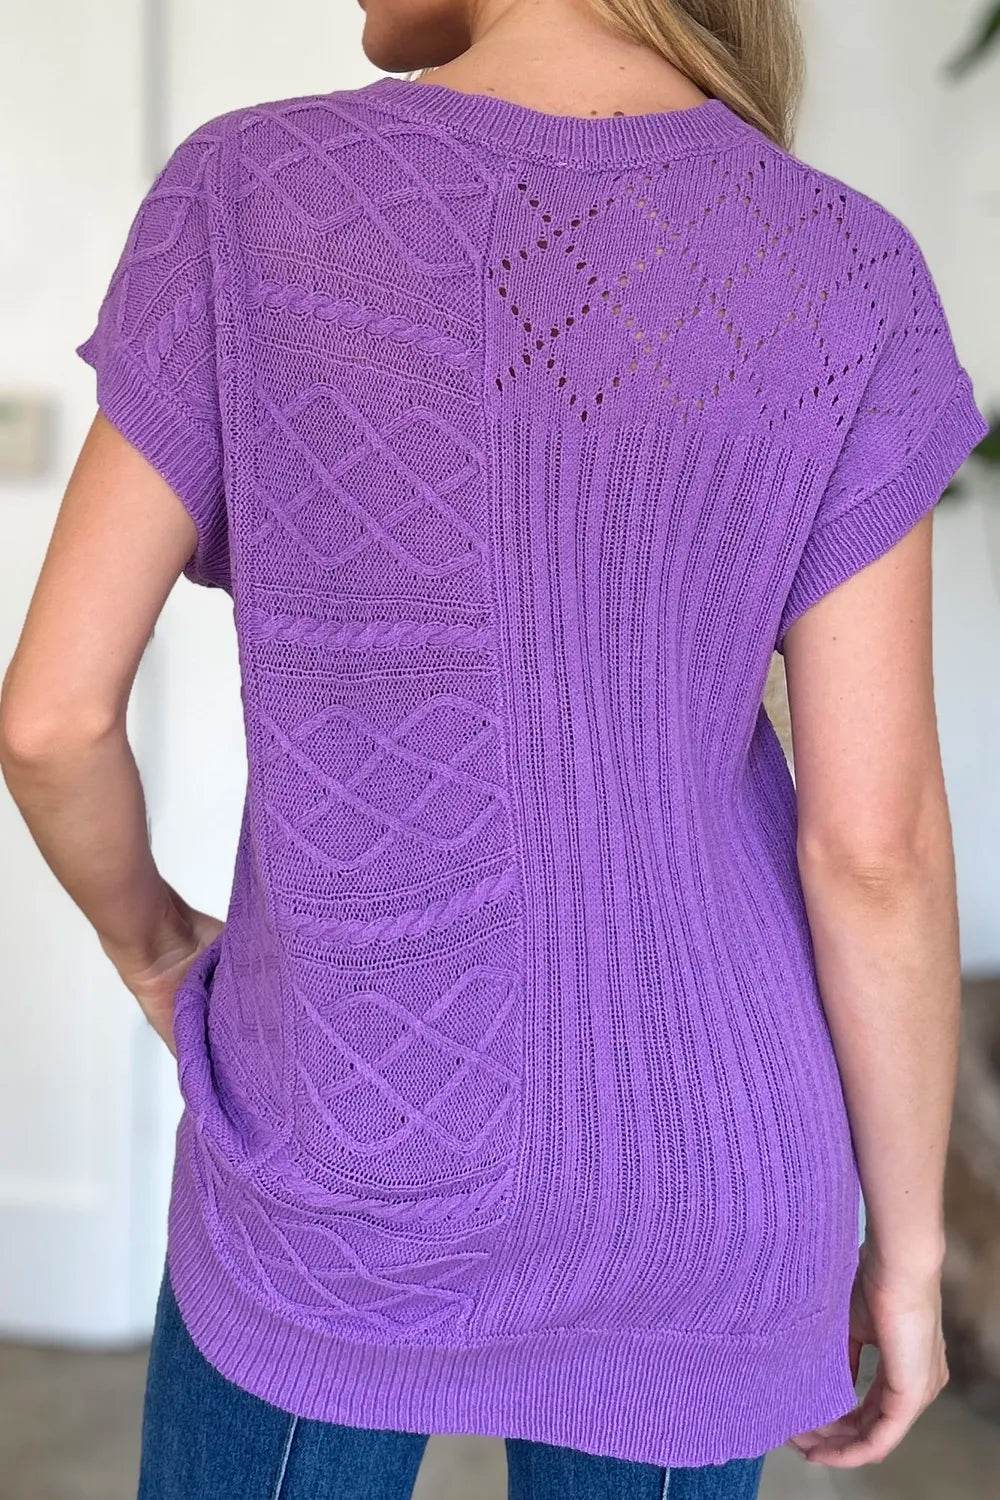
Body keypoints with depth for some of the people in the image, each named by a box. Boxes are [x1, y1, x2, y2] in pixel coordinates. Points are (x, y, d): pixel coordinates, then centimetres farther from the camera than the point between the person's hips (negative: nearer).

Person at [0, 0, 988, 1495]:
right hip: (686, 1153, 2)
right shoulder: (846, 279, -12)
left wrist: (143, 930, 10)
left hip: (358, 1156, -1)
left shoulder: (247, 206, -14)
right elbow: (877, 839, -12)